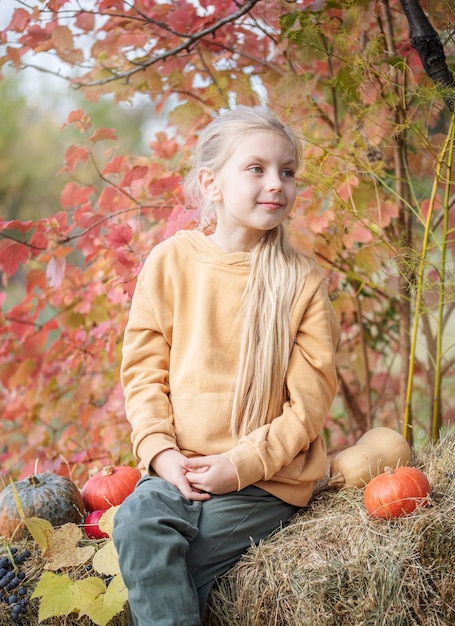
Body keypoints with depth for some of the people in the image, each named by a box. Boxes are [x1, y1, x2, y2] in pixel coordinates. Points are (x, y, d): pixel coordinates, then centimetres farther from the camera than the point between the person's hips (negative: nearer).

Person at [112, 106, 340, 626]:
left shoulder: (301, 279, -5)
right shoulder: (170, 260, 0)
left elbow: (311, 398, -5)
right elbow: (144, 368, 4)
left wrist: (241, 464, -14)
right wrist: (160, 450, -10)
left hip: (267, 478, -2)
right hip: (179, 468, 2)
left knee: (161, 566, -19)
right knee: (136, 522, -25)